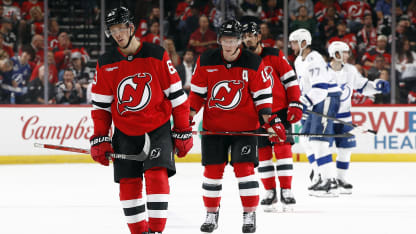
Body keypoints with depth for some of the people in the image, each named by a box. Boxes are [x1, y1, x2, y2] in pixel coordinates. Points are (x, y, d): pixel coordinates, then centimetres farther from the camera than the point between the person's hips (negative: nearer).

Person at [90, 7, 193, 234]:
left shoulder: (157, 55, -8)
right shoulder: (106, 64, 1)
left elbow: (176, 95, -4)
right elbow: (100, 105, 7)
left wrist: (182, 132, -3)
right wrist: (100, 138, 1)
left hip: (157, 128, -3)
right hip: (125, 132, 3)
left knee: (156, 174, -19)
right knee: (128, 183, 1)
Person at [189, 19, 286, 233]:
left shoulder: (253, 64, -7)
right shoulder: (206, 61, -3)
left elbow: (262, 95, -1)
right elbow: (197, 92, 6)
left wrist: (270, 121, -10)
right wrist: (188, 116, -4)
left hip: (244, 126, -2)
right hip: (213, 126, 2)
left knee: (244, 168, -8)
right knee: (212, 169, 4)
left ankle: (249, 215, 1)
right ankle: (211, 214, 17)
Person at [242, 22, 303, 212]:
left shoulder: (274, 55, -2)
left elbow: (291, 80, 0)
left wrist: (295, 104, -8)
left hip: (280, 110, -2)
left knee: (283, 148, -8)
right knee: (263, 152, 2)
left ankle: (286, 191, -5)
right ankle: (270, 193, 9)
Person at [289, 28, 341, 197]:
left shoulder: (314, 60, -18)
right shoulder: (299, 61, 14)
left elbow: (320, 86, -27)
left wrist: (305, 102, -30)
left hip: (327, 98, -11)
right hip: (315, 101, 11)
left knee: (318, 140, -17)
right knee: (306, 139, 15)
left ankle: (330, 182, -19)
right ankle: (320, 176, 22)